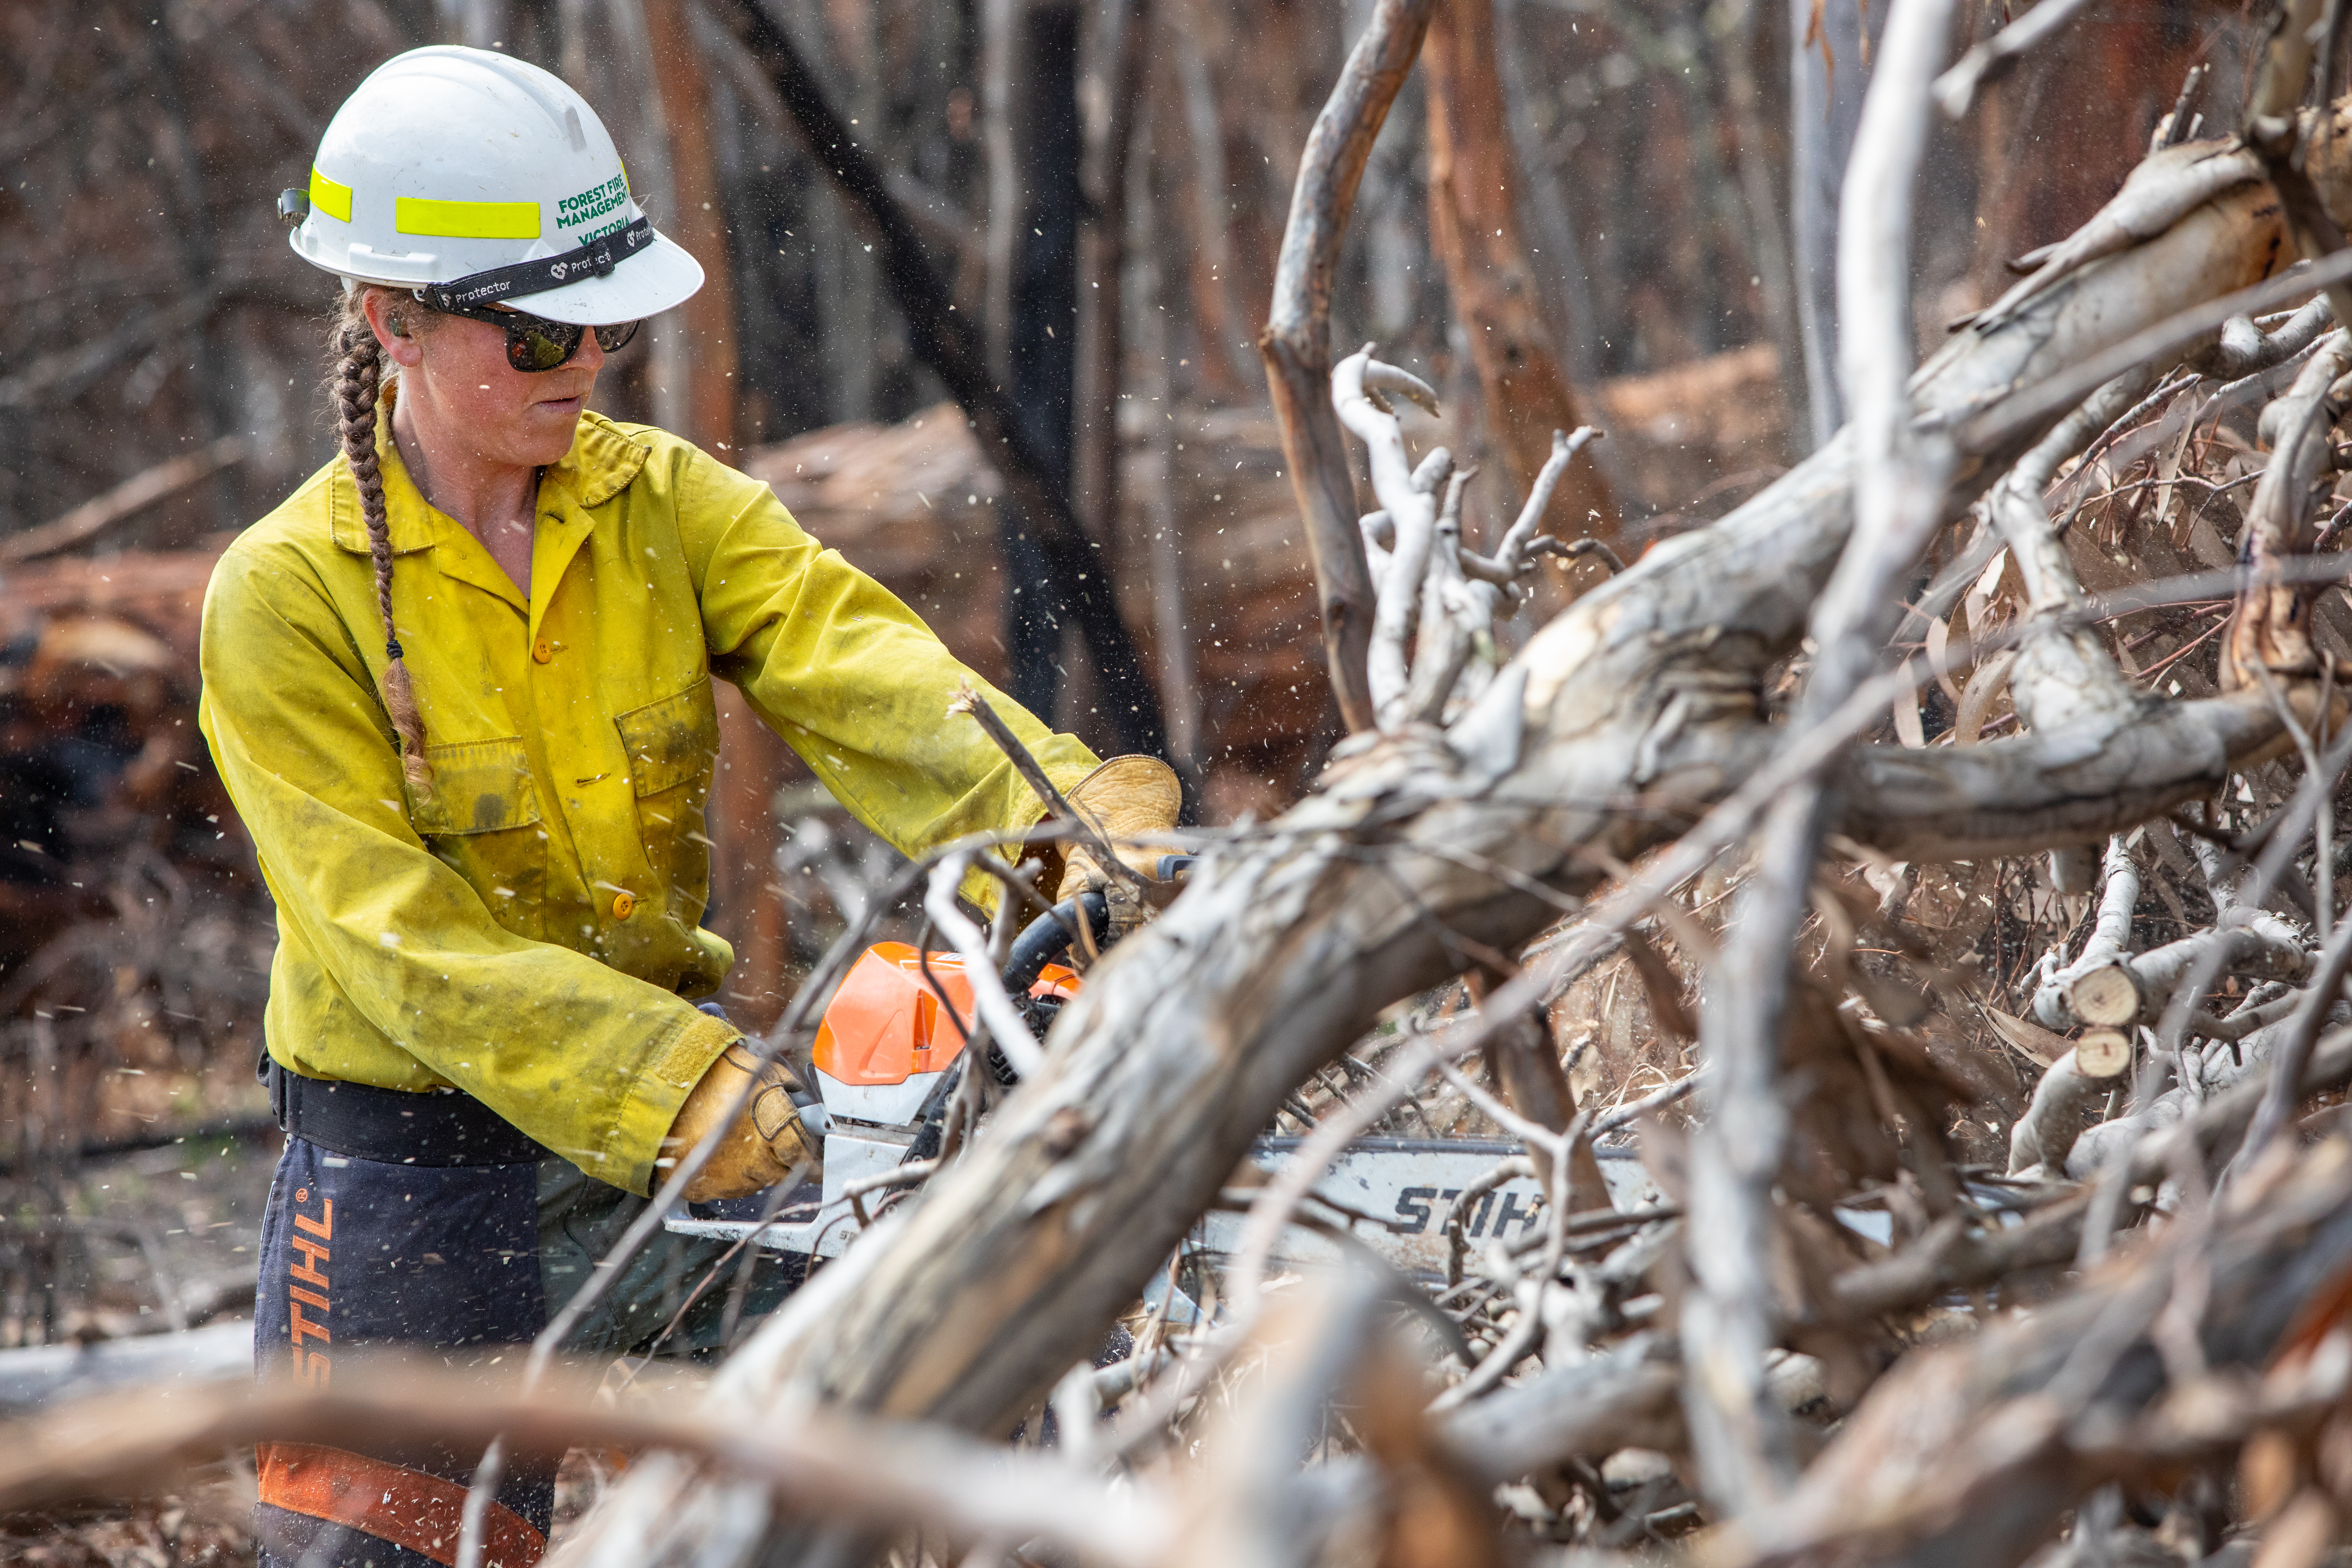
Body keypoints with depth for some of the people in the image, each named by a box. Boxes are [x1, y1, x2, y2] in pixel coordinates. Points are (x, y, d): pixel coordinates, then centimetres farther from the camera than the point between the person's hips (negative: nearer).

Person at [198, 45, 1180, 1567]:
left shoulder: (664, 502, -2)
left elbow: (861, 671, -18)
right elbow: (401, 940, -21)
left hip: (680, 1092, 3)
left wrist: (1066, 824, -38)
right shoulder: (287, 599, -13)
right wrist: (674, 1085, -32)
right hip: (416, 1158, -3)